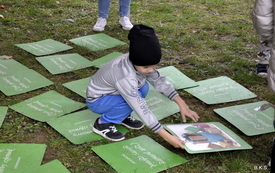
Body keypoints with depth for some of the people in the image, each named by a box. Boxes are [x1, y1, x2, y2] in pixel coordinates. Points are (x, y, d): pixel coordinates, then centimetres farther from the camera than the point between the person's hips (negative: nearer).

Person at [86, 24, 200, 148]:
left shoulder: (139, 63, -17)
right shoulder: (126, 78, -39)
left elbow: (160, 81, -7)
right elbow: (142, 110, -38)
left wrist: (182, 105, -14)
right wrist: (168, 137, -37)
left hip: (111, 92, 8)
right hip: (96, 101, -7)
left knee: (143, 88, -12)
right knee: (135, 96, -29)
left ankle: (122, 116, 8)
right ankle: (102, 124, -10)